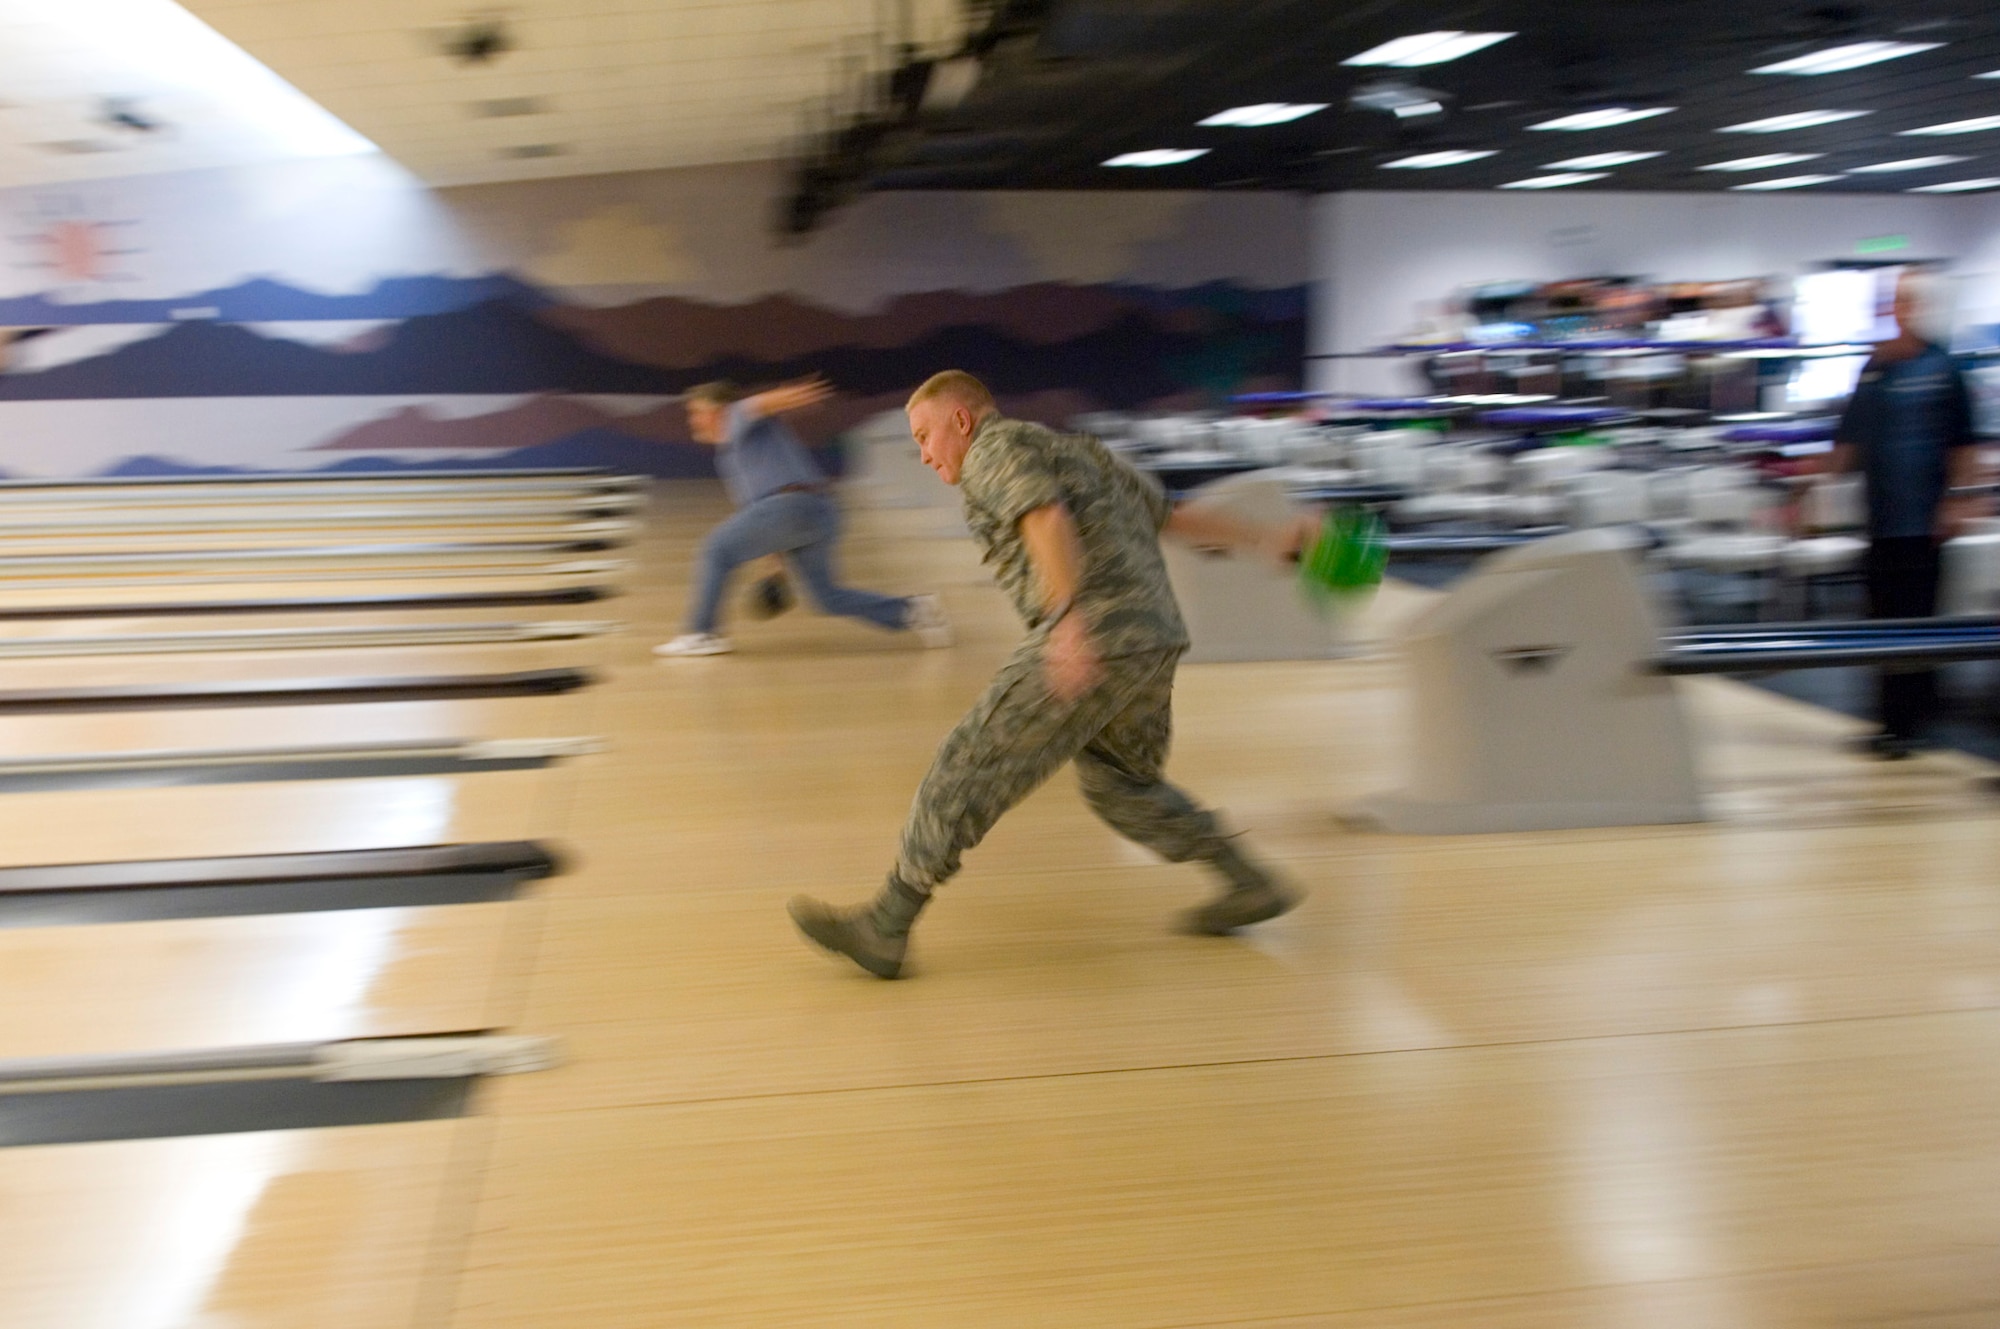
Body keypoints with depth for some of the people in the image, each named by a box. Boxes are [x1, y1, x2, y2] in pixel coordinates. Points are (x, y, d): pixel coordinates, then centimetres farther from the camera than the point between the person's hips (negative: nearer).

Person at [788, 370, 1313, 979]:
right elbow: (1172, 515, 27)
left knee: (973, 764, -6)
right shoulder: (1076, 450, 28)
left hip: (1097, 633, -9)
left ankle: (884, 926, -3)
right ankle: (1250, 884, 24)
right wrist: (1265, 541, 31)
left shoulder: (995, 446, 1)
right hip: (1155, 637, 9)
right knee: (1120, 784, 24)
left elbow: (1046, 515, -19)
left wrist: (1068, 613, -30)